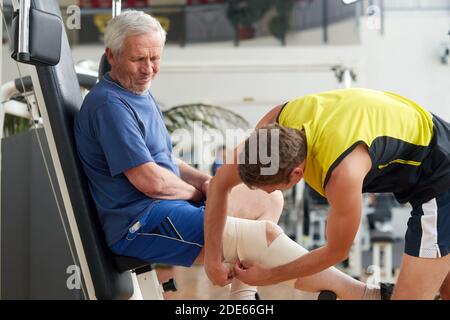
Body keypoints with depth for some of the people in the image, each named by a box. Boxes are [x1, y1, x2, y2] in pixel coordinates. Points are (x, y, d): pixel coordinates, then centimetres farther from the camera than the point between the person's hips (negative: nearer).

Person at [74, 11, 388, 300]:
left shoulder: (139, 94, 16)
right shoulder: (109, 105, -17)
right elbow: (152, 180, -22)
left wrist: (206, 182, 4)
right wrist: (196, 190, -2)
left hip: (170, 204, 11)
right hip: (140, 224, -11)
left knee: (268, 198, 12)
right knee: (265, 235, -19)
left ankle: (241, 296, 4)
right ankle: (361, 293, -7)